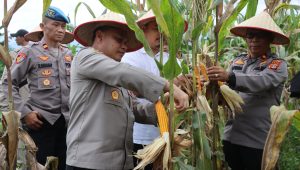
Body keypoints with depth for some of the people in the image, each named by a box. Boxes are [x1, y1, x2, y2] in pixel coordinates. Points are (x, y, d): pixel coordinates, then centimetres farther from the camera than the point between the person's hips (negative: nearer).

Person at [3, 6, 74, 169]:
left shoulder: (68, 53, 11)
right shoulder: (30, 52, -4)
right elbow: (9, 84, -5)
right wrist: (24, 113, -13)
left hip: (66, 120, 5)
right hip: (41, 120, -5)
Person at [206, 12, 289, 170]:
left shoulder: (277, 64, -4)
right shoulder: (238, 61, 11)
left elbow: (261, 81, -24)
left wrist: (229, 77, -37)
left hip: (259, 140, -4)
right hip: (231, 136, 5)